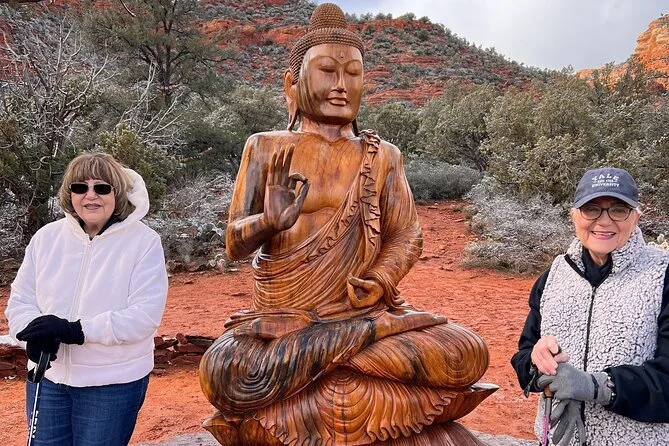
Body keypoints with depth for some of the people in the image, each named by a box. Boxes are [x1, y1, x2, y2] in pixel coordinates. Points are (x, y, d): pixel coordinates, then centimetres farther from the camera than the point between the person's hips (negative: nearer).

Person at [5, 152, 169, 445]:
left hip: (114, 384, -4)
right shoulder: (46, 237, 1)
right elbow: (20, 300, 6)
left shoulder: (143, 242, -12)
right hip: (48, 378, 4)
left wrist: (77, 330, -25)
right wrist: (35, 332, -16)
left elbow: (144, 316, -18)